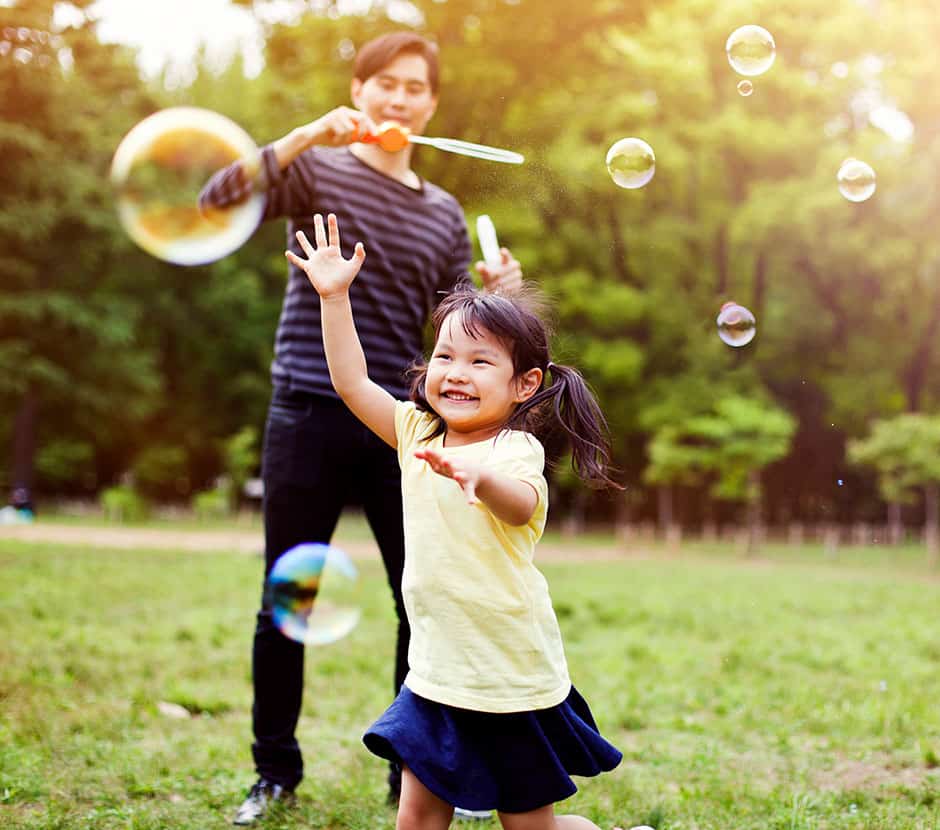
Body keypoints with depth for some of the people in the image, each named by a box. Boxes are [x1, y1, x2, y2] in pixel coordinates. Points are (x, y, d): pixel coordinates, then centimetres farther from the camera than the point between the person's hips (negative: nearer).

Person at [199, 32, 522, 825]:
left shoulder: (445, 213, 15)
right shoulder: (317, 169, 3)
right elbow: (220, 198, -15)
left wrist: (494, 294, -6)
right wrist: (307, 134, -22)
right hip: (310, 418, -3)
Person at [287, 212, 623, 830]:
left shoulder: (517, 448, -17)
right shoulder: (417, 432, 2)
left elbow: (521, 503, -39)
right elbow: (351, 381, 1)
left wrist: (477, 477, -60)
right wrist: (335, 296, -5)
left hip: (515, 681, -5)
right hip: (437, 673, 5)